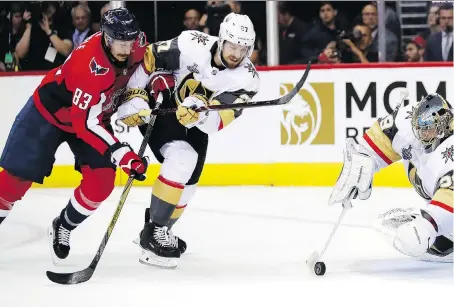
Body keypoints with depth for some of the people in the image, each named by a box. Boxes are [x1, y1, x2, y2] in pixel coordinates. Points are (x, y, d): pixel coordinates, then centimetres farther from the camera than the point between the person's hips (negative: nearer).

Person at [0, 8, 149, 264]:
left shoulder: (137, 45, -20)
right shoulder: (90, 66, -40)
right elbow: (85, 123, -40)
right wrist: (122, 155, -45)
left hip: (94, 113, 6)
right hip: (50, 111, -6)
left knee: (102, 181, -8)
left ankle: (63, 228, 13)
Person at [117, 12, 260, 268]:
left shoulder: (247, 78, -20)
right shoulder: (192, 45, -26)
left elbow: (218, 121, -30)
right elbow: (146, 59, -17)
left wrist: (201, 114, -51)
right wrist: (134, 99, -21)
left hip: (196, 123, 5)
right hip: (159, 106, -5)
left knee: (188, 177, 6)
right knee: (181, 160, -24)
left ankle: (158, 230, 28)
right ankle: (155, 231, -16)